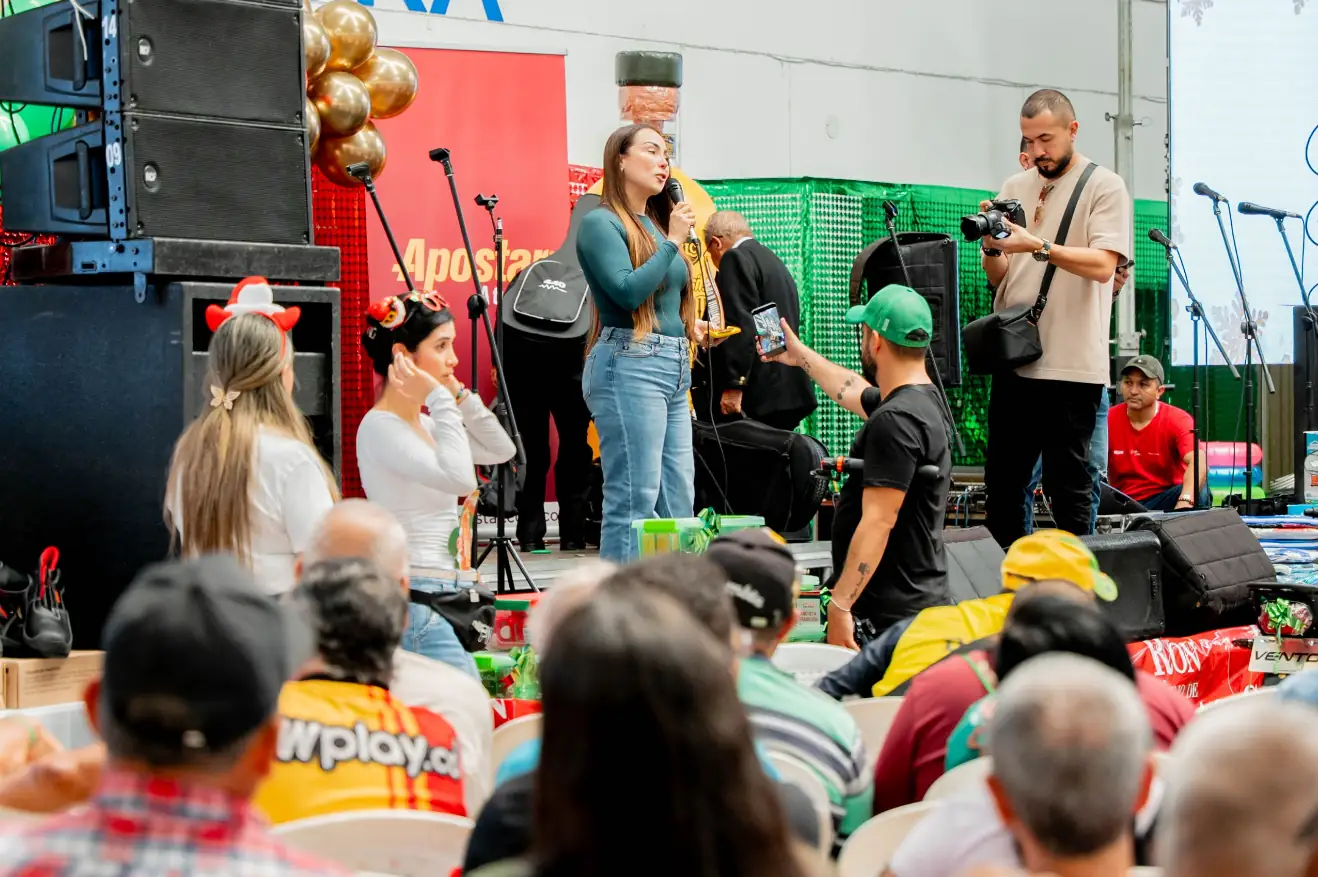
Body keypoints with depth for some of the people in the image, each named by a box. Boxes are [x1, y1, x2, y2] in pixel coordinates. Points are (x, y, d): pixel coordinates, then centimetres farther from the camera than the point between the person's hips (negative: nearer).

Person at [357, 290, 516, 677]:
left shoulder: (425, 423, 13)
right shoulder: (380, 426, -13)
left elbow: (501, 451, 16)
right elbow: (460, 477, -25)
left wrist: (459, 395, 6)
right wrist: (440, 399, -16)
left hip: (448, 592, 9)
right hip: (416, 597, -9)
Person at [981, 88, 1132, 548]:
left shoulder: (1104, 187, -1)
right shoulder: (1015, 188, 14)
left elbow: (1103, 265, -13)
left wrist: (1038, 246, -23)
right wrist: (991, 246, -5)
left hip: (1071, 366, -6)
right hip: (1014, 359, 6)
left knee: (1068, 487, -2)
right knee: (1002, 484, 8)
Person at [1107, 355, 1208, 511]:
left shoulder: (1178, 420, -11)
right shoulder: (1107, 420, -4)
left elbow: (1198, 462, -29)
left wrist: (1185, 502, -49)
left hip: (1166, 500, -1)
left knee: (1199, 491, -32)